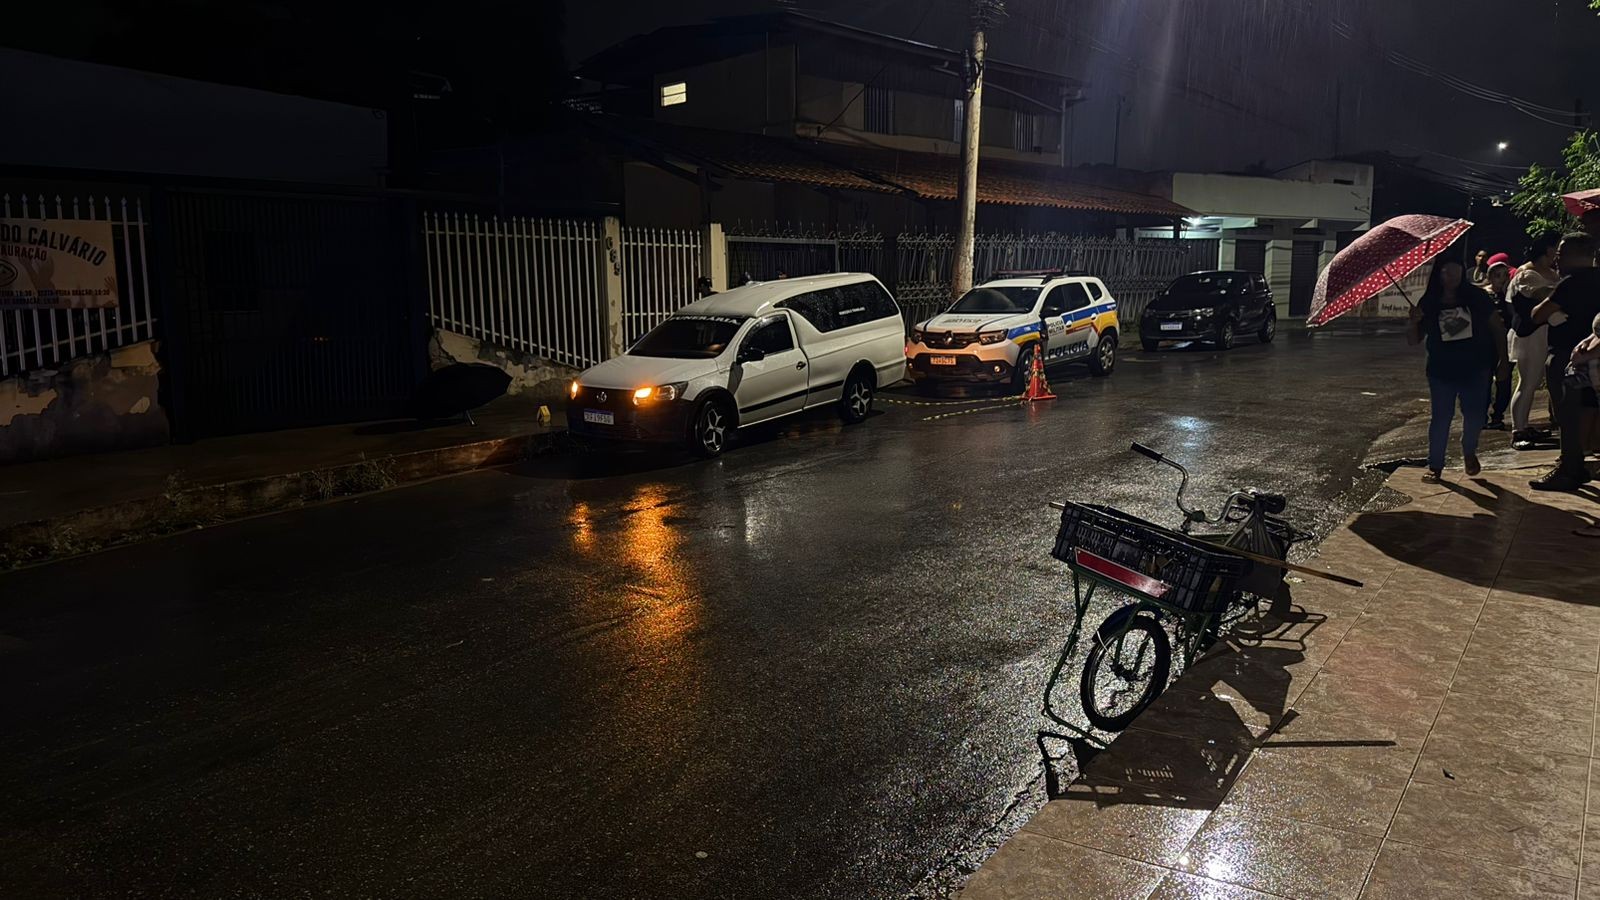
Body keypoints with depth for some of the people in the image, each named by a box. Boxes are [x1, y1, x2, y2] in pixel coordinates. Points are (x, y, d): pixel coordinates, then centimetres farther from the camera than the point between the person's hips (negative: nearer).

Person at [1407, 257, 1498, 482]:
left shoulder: (1476, 297, -1)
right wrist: (1413, 322, -18)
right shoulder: (1429, 303, -1)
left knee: (1475, 416, 4)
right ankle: (1435, 465, 9)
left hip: (1475, 369, 1)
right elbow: (1414, 341, 2)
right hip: (1442, 371, -1)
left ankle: (1469, 453, 31)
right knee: (1441, 418, 0)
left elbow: (1496, 325, 7)